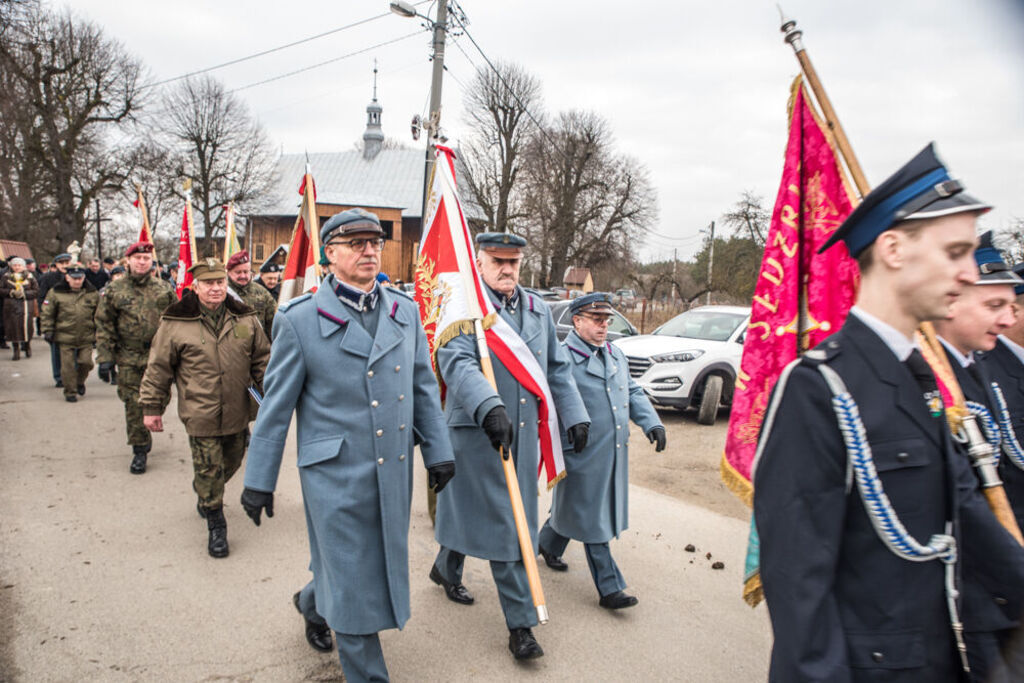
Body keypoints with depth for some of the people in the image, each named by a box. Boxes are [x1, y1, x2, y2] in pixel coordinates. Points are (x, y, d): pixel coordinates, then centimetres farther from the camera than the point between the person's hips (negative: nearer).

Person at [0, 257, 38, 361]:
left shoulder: (30, 277, 5)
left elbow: (36, 291, 2)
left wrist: (24, 294, -12)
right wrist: (11, 292, -12)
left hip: (25, 306, -1)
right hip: (11, 306, 1)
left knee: (26, 327, -2)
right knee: (13, 328, -2)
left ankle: (27, 348, 19)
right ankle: (16, 351, 6)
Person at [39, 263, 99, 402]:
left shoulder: (93, 294, 4)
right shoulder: (55, 292, 0)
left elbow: (98, 316, 12)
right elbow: (47, 314, 5)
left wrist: (97, 334, 11)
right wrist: (47, 331, -1)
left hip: (86, 338, 1)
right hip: (65, 337, -1)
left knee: (86, 362, 0)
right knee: (67, 366, 0)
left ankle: (80, 382, 30)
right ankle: (70, 391, 15)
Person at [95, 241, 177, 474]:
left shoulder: (164, 289, 5)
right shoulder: (114, 290, 2)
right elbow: (104, 326, 2)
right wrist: (105, 358, -5)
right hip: (128, 359, -1)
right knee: (134, 405, 1)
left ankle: (145, 437, 33)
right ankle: (139, 450, 12)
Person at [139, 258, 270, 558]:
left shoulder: (245, 319, 3)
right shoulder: (175, 323, -6)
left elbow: (262, 360, 10)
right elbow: (158, 368, 0)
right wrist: (152, 407, 2)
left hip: (238, 414, 4)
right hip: (200, 417, -4)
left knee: (231, 464, 19)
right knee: (209, 472, -1)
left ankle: (204, 493, 49)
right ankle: (216, 527, 16)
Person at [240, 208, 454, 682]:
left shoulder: (405, 312, 5)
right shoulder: (299, 319, -7)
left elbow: (424, 387, 10)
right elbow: (276, 405, -4)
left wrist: (438, 451, 8)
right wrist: (259, 480, -1)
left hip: (394, 470, 5)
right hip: (335, 472, -5)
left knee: (384, 565, 21)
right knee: (353, 582, 5)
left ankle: (312, 603, 51)